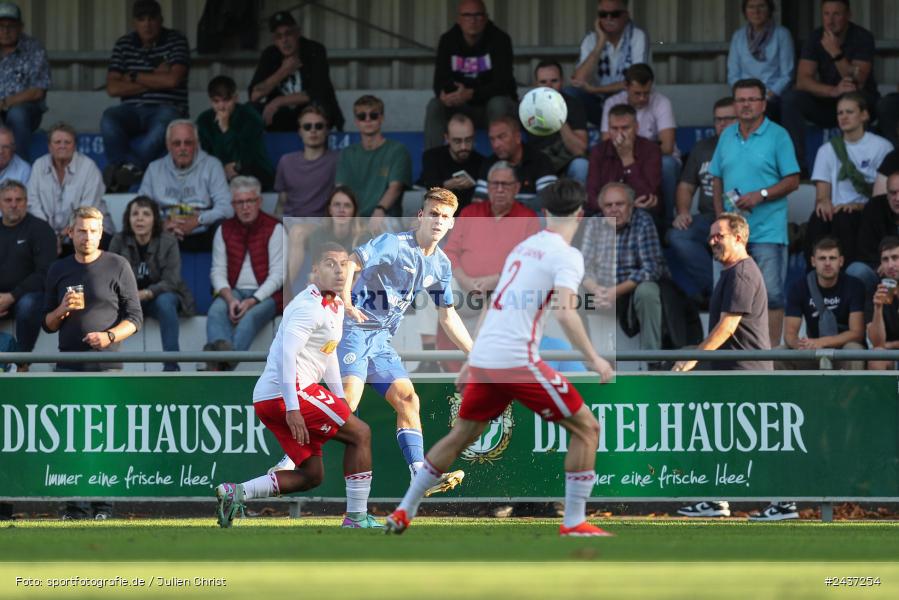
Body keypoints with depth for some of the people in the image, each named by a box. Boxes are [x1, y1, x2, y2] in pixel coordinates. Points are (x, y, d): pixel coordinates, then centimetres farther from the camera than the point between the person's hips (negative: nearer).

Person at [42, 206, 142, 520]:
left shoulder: (118, 267, 5)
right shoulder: (59, 270, 14)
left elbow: (134, 318, 3)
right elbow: (48, 324, 18)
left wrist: (109, 336, -14)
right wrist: (63, 309, -4)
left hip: (106, 364, -3)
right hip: (69, 366, 3)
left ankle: (103, 503, -7)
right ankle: (75, 503, -3)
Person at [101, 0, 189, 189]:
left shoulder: (176, 41, 4)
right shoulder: (124, 44, 12)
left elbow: (173, 80, -12)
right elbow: (112, 88, 1)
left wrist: (134, 78, -2)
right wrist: (155, 80, -3)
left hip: (166, 108, -3)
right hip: (132, 110, 3)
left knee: (165, 119, -39)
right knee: (109, 117, -31)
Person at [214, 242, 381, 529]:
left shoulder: (336, 306, 19)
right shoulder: (310, 306, -14)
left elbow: (328, 356, 30)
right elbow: (287, 353, -23)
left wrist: (340, 400, 26)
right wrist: (292, 408, -27)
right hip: (286, 395, -10)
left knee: (312, 475, 11)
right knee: (360, 433, -4)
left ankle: (234, 493, 4)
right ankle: (356, 519, -2)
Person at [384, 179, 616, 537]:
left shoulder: (523, 248, 18)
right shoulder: (566, 256, -6)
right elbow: (565, 313, -21)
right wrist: (594, 360, -14)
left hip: (482, 359, 7)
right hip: (518, 361, -7)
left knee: (461, 436, 23)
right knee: (586, 429, 2)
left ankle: (403, 513, 25)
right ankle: (574, 523, -2)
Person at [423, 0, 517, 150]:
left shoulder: (499, 39, -15)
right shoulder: (448, 41, -5)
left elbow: (502, 83, -23)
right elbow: (440, 81, -10)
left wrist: (471, 94, -40)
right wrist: (444, 95, -37)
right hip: (464, 108, 3)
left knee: (498, 104, -36)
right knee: (435, 106, -23)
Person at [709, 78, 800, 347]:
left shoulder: (778, 136, -3)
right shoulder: (727, 136, 12)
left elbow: (792, 181, -6)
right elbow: (717, 179, 16)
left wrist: (760, 195, -17)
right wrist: (720, 216, 5)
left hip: (767, 231, -5)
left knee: (771, 293, -10)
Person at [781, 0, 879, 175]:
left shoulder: (862, 37, -13)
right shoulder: (816, 38, -4)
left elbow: (858, 83, -23)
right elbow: (802, 81, -16)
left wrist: (835, 53, -35)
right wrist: (833, 91, -35)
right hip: (827, 102, 4)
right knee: (790, 98, -21)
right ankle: (797, 162, -24)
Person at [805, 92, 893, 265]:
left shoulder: (882, 147, 6)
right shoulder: (827, 150, 20)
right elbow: (822, 194, 11)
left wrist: (858, 206, -17)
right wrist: (823, 202, -15)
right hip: (835, 211, 3)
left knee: (843, 219, -37)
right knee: (818, 218, -33)